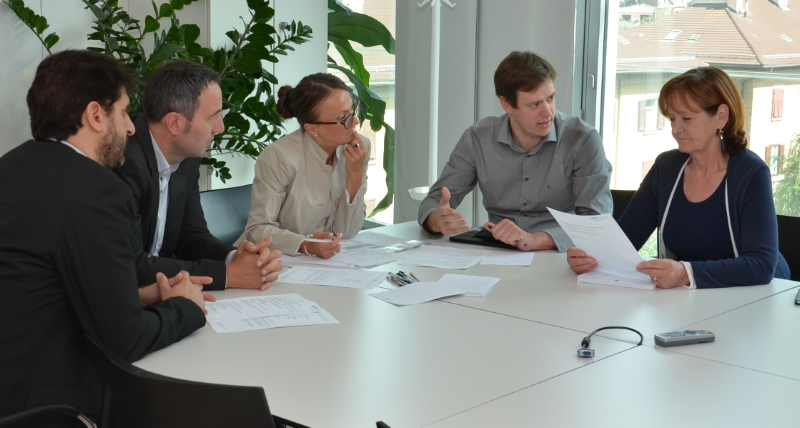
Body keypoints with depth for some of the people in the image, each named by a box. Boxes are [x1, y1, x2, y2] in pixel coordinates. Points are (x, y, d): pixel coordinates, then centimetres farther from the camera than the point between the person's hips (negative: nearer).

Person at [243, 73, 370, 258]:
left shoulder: (358, 149, -3)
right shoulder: (280, 156, -19)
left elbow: (347, 231, -2)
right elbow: (258, 229, -15)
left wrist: (355, 175, -14)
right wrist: (305, 246, -31)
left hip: (331, 260, 3)